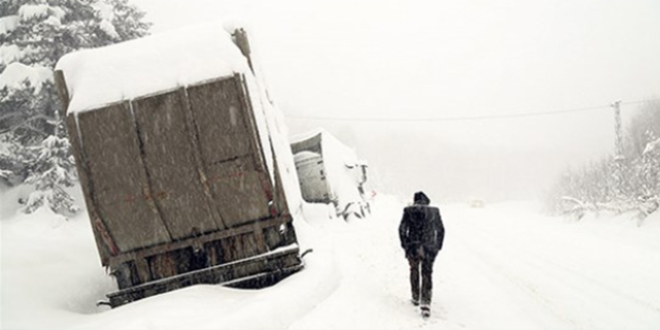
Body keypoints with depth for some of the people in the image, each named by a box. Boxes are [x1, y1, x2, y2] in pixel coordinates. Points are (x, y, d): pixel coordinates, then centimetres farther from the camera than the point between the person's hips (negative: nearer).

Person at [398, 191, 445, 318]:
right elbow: (441, 230, 6)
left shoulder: (409, 211, 0)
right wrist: (438, 246, 14)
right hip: (429, 248, 0)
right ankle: (426, 303, -11)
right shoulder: (434, 211, 3)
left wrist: (405, 245, 7)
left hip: (413, 247, 0)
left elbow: (402, 229, -3)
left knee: (414, 270, 23)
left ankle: (415, 298, 31)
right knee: (427, 274, 3)